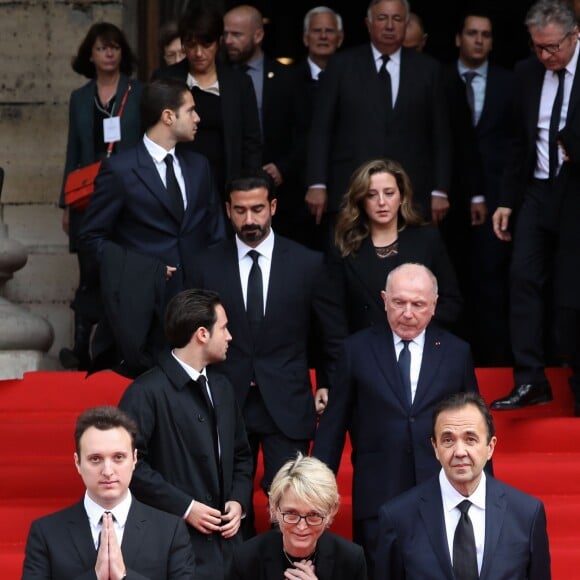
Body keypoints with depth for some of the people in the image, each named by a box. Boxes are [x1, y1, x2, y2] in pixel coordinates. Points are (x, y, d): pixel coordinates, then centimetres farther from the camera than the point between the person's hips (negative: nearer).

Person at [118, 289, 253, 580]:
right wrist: (184, 507, -16)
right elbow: (130, 463, -16)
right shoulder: (147, 392, -10)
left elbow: (241, 455, 22)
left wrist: (238, 501, 4)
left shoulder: (221, 387, 15)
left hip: (225, 541, 7)